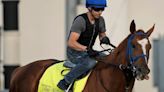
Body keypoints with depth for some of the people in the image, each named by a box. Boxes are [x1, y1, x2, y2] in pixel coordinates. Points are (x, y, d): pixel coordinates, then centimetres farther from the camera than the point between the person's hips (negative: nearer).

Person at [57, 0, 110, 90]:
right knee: (91, 62, -36)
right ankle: (65, 82, -27)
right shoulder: (80, 20, -23)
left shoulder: (100, 20, 0)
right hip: (74, 52, -8)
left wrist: (104, 38, -5)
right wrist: (86, 49, -38)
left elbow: (102, 34, 19)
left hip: (89, 51, 8)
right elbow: (71, 43, -27)